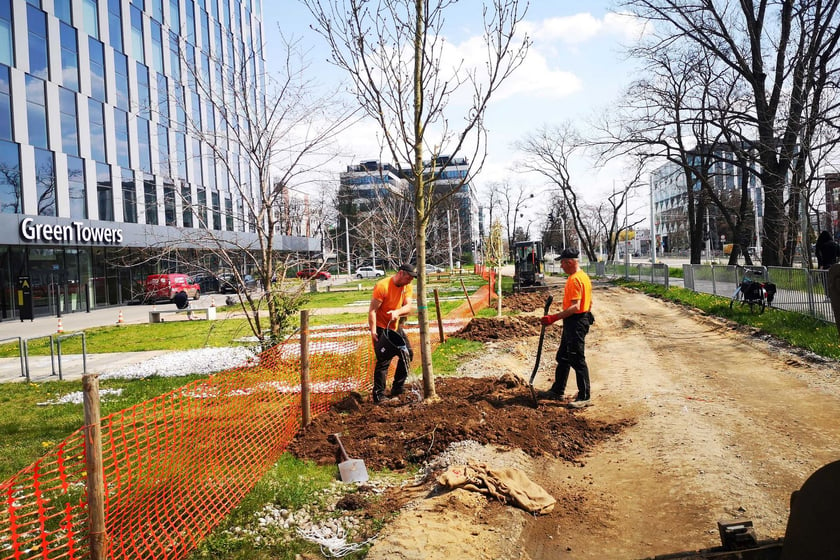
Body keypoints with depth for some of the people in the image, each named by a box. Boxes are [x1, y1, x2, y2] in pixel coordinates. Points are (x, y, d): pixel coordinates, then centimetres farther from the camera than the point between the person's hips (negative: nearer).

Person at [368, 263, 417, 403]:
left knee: (407, 354, 10)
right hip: (381, 327, -8)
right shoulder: (382, 286, -23)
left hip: (395, 326, 8)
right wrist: (373, 331, -29)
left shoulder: (407, 286, -2)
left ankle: (397, 388, 23)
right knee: (384, 360, -10)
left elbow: (408, 306, -12)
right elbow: (372, 310, -23)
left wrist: (397, 312, -33)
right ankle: (378, 396, -2)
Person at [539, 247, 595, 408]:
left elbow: (575, 307, -26)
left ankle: (584, 397, 3)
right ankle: (557, 391, 28)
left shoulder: (575, 279, -20)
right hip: (581, 319, 11)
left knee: (577, 360, -5)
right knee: (563, 357, 17)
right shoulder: (583, 276, 13)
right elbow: (589, 303, 19)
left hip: (575, 322, -11)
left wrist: (554, 318, -28)